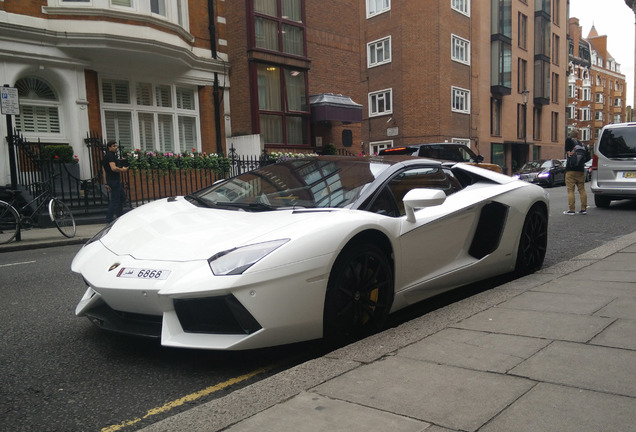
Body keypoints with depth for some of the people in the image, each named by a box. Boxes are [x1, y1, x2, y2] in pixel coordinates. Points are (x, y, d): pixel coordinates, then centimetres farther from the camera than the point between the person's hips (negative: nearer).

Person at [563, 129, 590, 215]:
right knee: (582, 190, 11)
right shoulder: (583, 145, 14)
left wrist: (568, 152, -20)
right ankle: (583, 209, 12)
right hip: (581, 170, 6)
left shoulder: (571, 142, -3)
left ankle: (571, 210, -6)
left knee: (570, 191, -4)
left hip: (571, 171, -6)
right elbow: (588, 157, 15)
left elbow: (568, 140, -28)